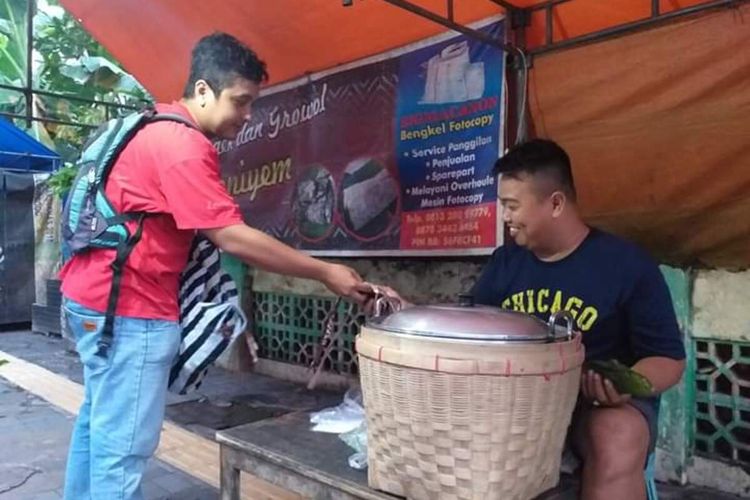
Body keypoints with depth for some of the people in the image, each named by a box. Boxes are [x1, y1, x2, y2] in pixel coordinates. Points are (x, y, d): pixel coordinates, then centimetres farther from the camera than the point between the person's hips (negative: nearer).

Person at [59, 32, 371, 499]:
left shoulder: (159, 129, 13)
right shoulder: (183, 145, -20)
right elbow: (233, 237, -26)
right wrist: (326, 273, -22)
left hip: (97, 294, 11)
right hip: (128, 307, -11)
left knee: (100, 423, 21)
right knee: (124, 445, -3)